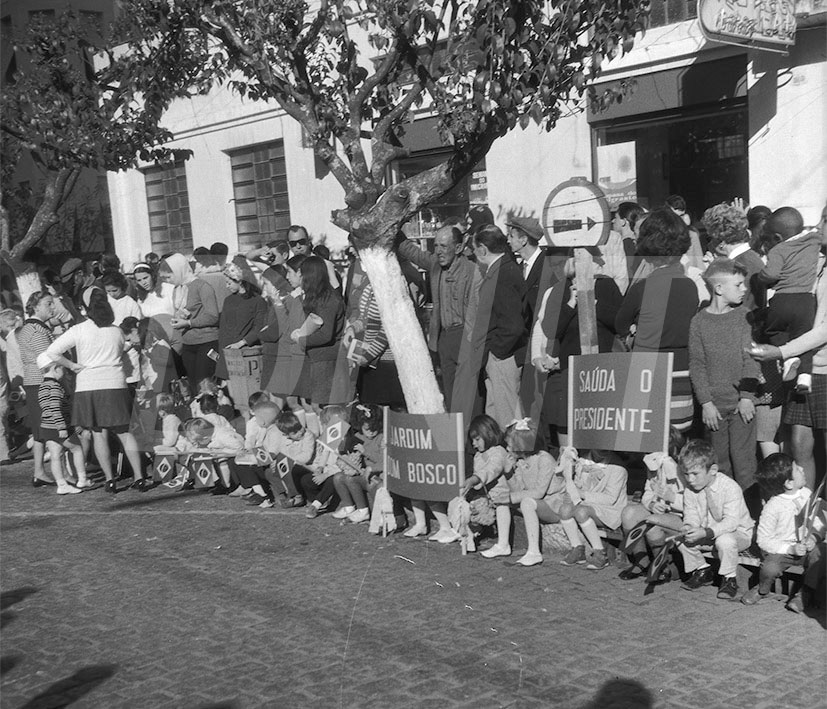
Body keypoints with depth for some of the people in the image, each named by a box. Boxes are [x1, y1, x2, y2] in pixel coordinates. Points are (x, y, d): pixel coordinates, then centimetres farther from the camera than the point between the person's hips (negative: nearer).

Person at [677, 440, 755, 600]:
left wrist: (706, 532, -45)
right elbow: (691, 517, -6)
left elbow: (731, 522, -32)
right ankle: (701, 570, 8)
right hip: (705, 532, 6)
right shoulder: (690, 490, -6)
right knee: (681, 538, -17)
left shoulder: (730, 488, -26)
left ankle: (729, 579, -12)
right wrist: (688, 527, -31)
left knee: (724, 541, -39)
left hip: (738, 532, -6)